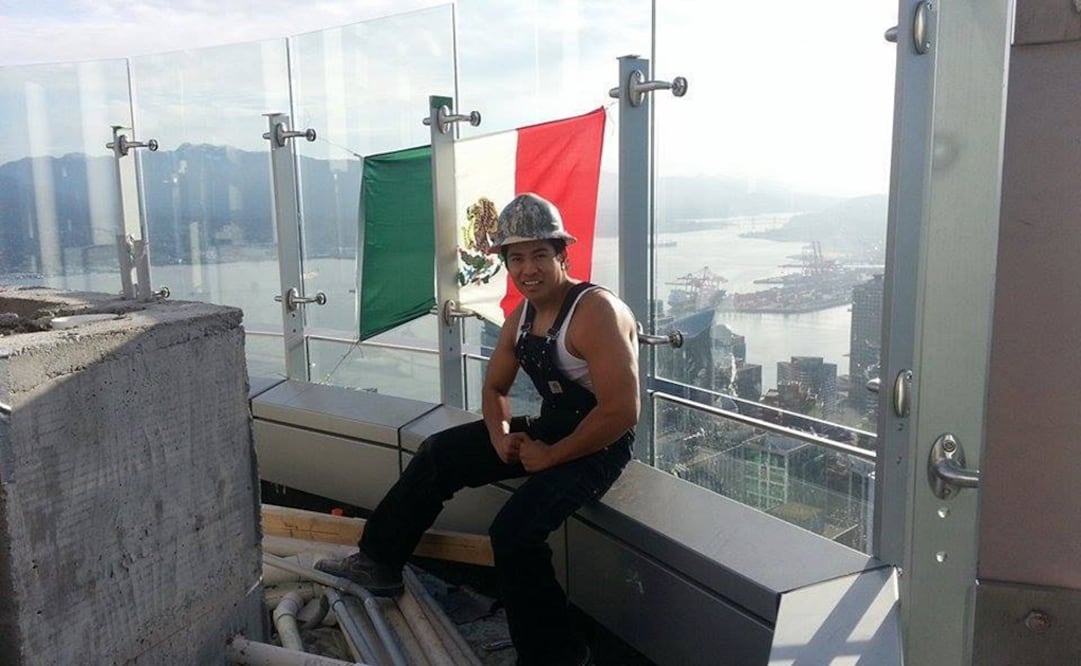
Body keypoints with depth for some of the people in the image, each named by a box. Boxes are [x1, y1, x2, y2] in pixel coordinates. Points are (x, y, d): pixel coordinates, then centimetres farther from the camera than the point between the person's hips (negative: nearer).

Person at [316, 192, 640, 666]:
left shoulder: (596, 311, -23)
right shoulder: (522, 315, 4)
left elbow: (622, 412, -29)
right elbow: (494, 388, 16)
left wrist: (550, 457, -21)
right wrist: (500, 436, -5)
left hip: (597, 446, -9)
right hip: (547, 430, 9)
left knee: (514, 531, -25)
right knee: (439, 455, 8)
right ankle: (379, 561, 22)